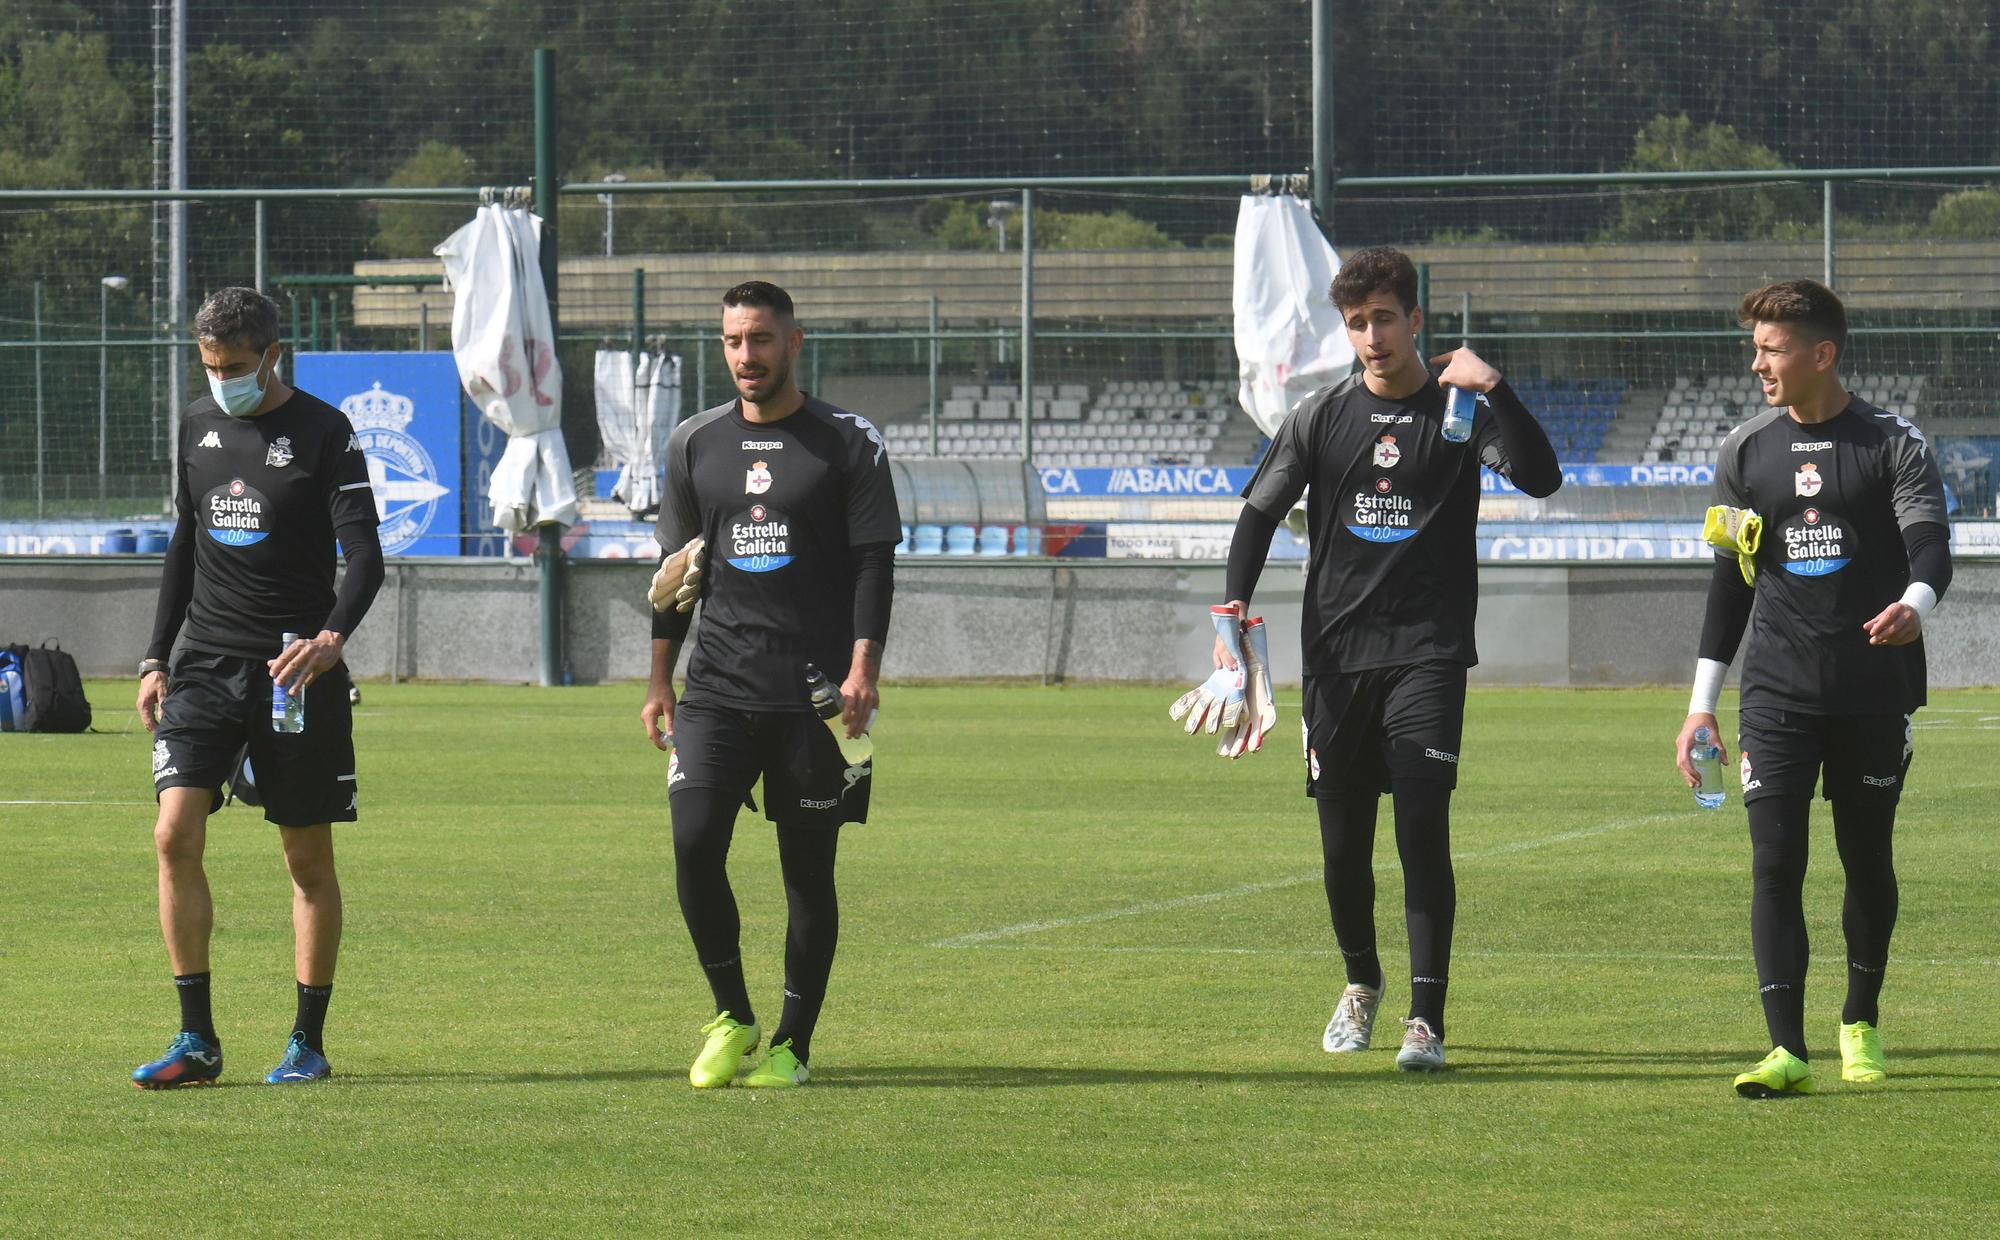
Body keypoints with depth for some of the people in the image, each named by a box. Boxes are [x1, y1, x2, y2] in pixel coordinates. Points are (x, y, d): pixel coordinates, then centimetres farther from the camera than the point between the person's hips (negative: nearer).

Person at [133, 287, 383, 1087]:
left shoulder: (323, 433, -6)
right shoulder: (197, 425, 11)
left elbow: (365, 555, -11)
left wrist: (330, 638, -28)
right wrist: (157, 659, 15)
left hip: (296, 668, -4)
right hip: (205, 664, 4)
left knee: (308, 854, 3)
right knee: (175, 834, -10)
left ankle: (308, 1041, 13)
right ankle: (196, 1041, -6)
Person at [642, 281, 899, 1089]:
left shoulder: (849, 444, 2)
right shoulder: (695, 444, 12)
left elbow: (874, 565, -1)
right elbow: (676, 572, 16)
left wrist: (862, 670, -12)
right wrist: (659, 683, 12)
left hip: (814, 690, -3)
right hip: (717, 685, 3)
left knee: (808, 869, 1)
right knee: (694, 844, -11)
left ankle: (791, 1045, 9)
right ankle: (732, 1018, 4)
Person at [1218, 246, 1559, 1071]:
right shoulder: (1322, 417, 8)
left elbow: (1540, 478, -12)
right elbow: (1259, 515, 13)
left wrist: (1494, 391, -22)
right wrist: (1234, 615, 1)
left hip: (1427, 653, -3)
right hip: (1336, 656, 3)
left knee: (1423, 826, -13)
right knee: (1343, 840, 8)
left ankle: (1426, 1018, -13)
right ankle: (1361, 984, 32)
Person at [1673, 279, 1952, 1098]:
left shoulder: (1894, 445, -2)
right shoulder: (1746, 452, 8)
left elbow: (1930, 544, -13)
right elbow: (1731, 579, 13)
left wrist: (1914, 605, -38)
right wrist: (1701, 704, 9)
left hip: (1875, 690, -2)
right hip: (1778, 691, 2)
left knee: (1867, 860, 9)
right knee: (1775, 860, -10)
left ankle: (1861, 1023, 31)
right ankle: (1786, 1050, -15)